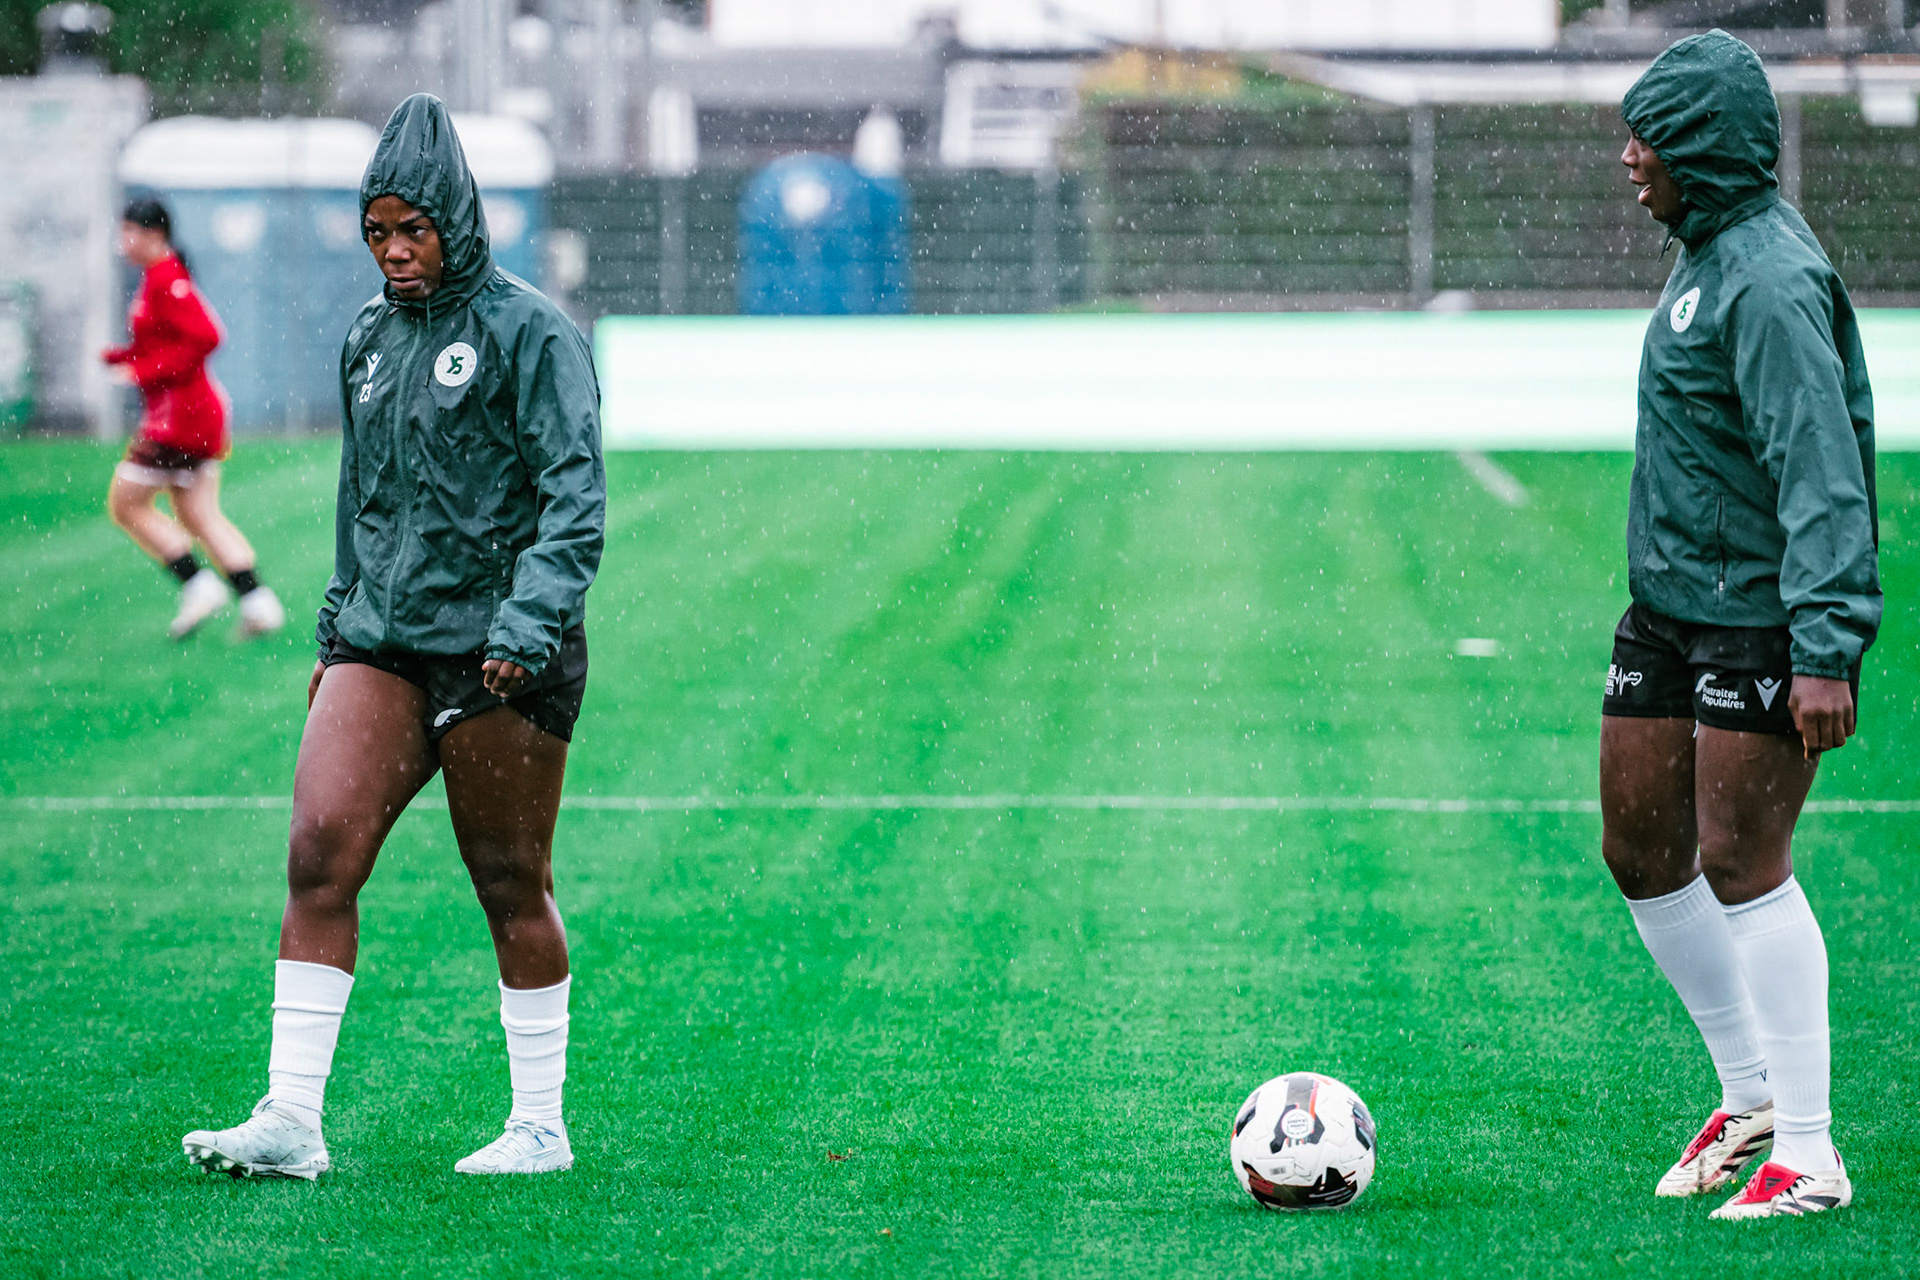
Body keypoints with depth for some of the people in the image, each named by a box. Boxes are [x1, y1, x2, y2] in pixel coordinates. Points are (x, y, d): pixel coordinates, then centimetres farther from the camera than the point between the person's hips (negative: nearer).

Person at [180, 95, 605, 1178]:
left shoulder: (529, 332, -6)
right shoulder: (371, 339, 14)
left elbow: (576, 493, -12)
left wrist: (528, 625, -22)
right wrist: (339, 623, 22)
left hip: (499, 654, -5)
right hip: (379, 643, 6)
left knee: (510, 885, 2)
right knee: (319, 849, -10)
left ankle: (541, 1127, 15)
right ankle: (292, 1120, -11)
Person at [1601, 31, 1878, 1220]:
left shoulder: (1771, 281, -19)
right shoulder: (1706, 254, 12)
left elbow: (1820, 470, -25)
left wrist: (1827, 648, -29)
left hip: (1762, 617, -10)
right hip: (1670, 605, 10)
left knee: (1741, 864, -9)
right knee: (1641, 849, 12)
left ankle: (1808, 1155, -2)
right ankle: (1751, 1093, 26)